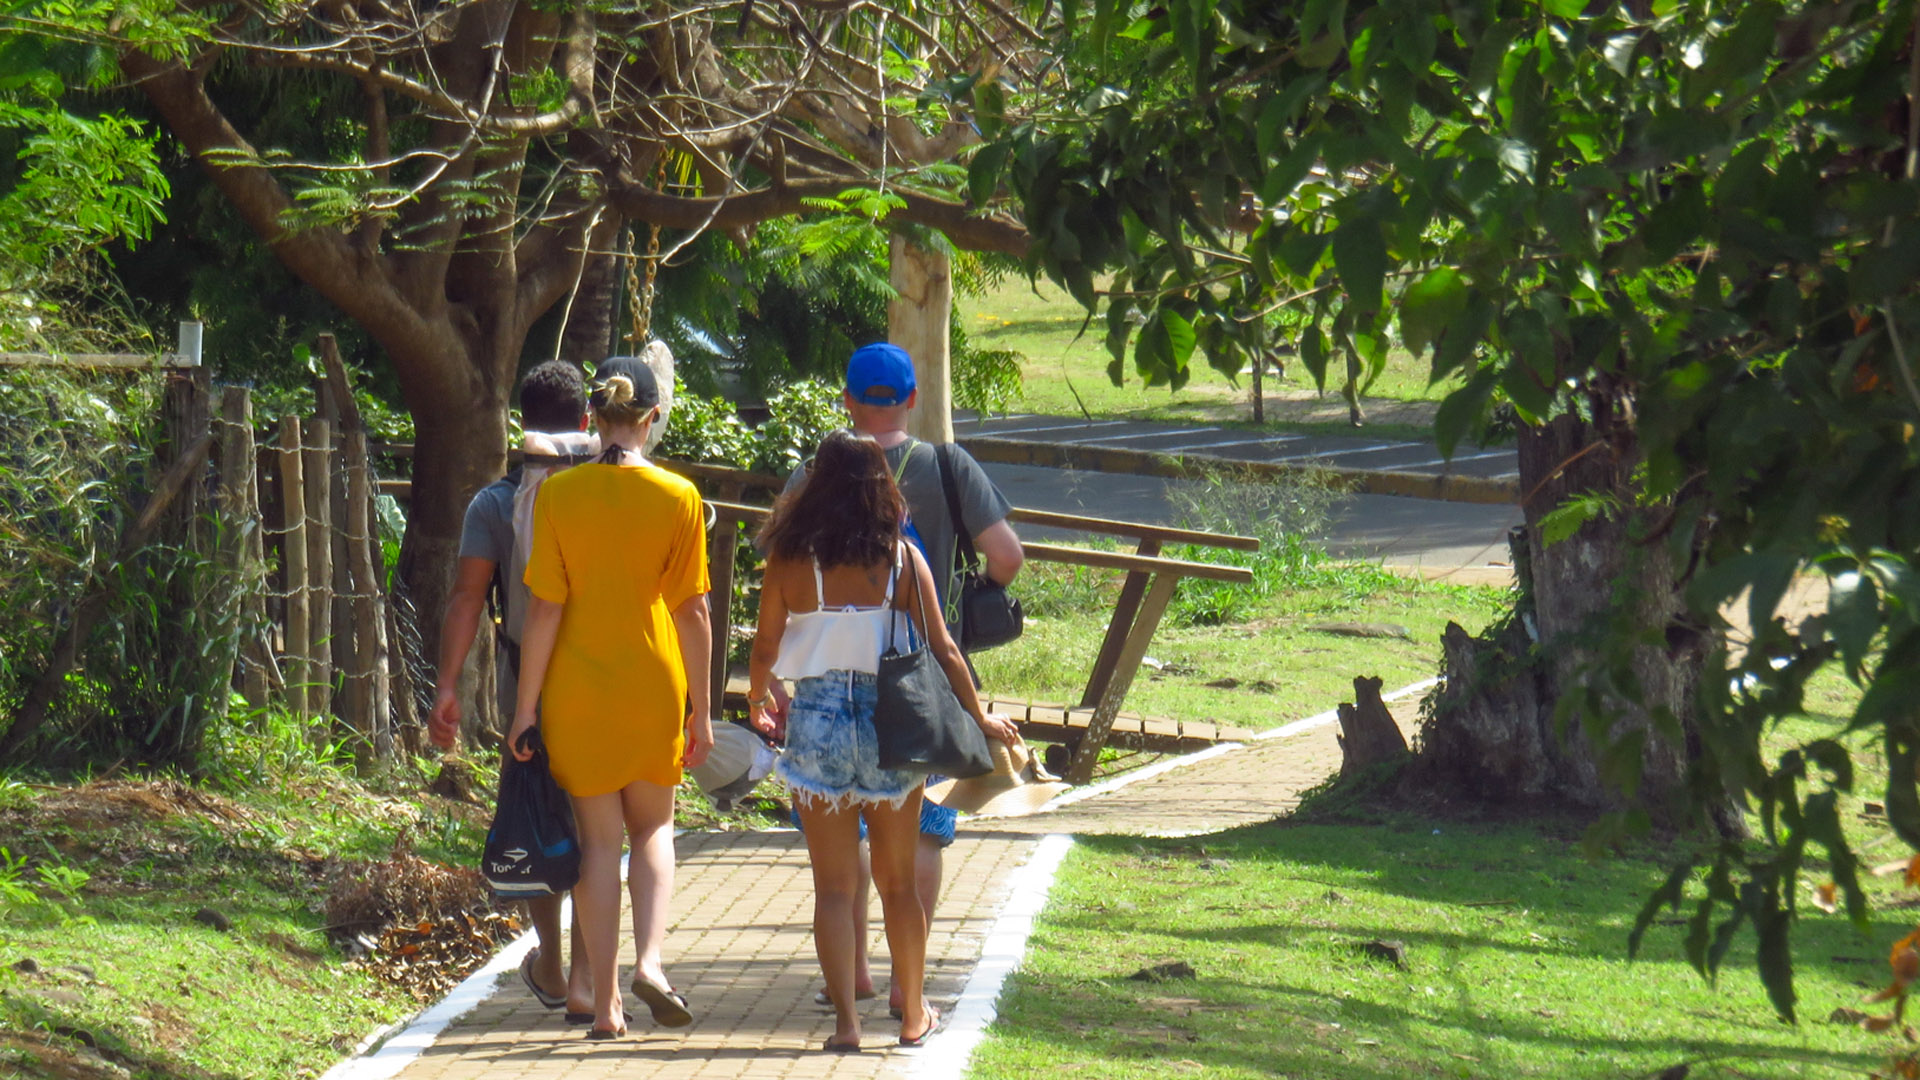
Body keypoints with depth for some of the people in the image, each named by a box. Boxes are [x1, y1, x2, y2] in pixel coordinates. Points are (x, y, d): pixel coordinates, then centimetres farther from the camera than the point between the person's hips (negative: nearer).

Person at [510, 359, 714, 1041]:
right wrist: (701, 708, 5)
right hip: (654, 687, 1)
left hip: (578, 692, 0)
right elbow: (693, 611, -3)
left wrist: (526, 704, -2)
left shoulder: (559, 496, -7)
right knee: (653, 826, 19)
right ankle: (649, 959, -3)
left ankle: (605, 1004, 6)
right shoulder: (678, 498, -5)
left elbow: (545, 608, -8)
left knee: (598, 838, 8)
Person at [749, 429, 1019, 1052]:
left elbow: (765, 648, 2)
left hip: (816, 721, -1)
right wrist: (978, 718, 12)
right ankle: (913, 1014, 23)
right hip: (891, 721, 1)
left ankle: (845, 1019, -2)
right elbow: (941, 650, -2)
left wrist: (757, 700, 23)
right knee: (898, 882, 15)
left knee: (834, 885, 5)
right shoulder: (900, 558, -5)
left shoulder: (789, 558, -6)